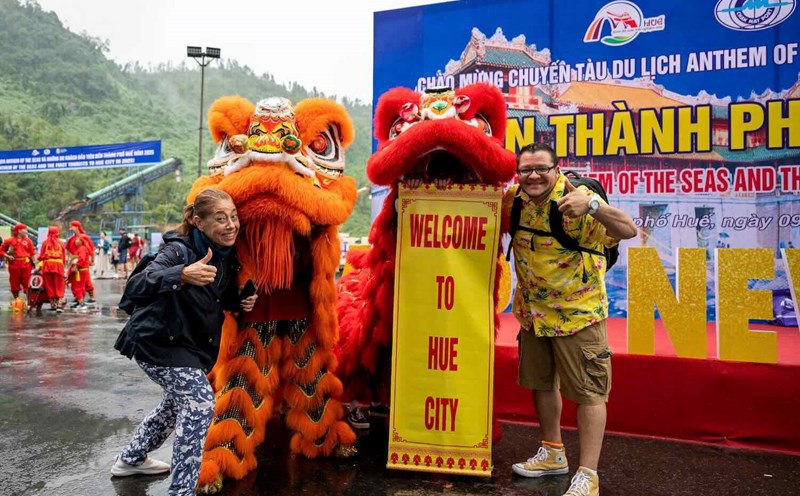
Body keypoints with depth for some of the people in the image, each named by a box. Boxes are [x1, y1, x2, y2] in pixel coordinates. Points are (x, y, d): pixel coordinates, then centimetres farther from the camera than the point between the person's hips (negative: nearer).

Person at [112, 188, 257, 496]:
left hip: (189, 342, 9)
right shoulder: (180, 250, -27)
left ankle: (131, 459, 49)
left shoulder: (227, 255, -6)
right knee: (200, 403, -19)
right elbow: (134, 287, -41)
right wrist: (182, 275, -58)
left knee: (180, 401, 25)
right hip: (157, 341, -9)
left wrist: (240, 303, -11)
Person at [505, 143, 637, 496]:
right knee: (540, 383, 19)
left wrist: (592, 205, -49)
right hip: (533, 311, 6)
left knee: (588, 392, 1)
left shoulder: (576, 200, -20)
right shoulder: (513, 199, -4)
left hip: (578, 311, -6)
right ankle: (553, 454, 39)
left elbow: (629, 230, -35)